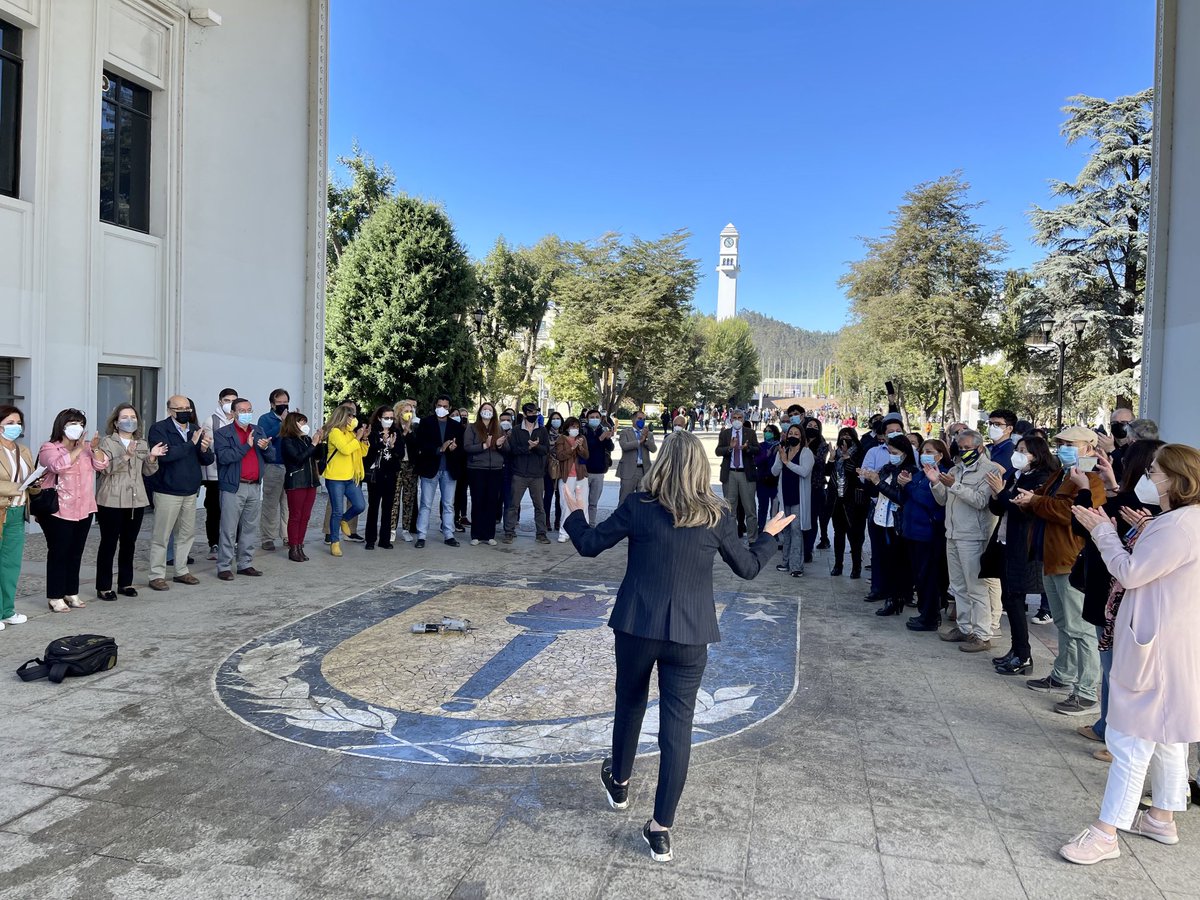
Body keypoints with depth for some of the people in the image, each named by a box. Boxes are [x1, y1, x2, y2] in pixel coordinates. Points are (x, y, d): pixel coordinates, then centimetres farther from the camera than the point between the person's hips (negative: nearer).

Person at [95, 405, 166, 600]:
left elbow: (147, 472, 12)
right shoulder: (107, 442, -3)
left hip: (136, 500, 5)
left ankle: (125, 583, 21)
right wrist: (126, 456, -29)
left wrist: (152, 457, -7)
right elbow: (106, 467, -16)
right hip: (112, 501, -5)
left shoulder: (142, 444, 13)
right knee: (109, 544, -1)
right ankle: (103, 587, 5)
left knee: (129, 543, 11)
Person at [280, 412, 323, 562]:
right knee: (295, 517, -1)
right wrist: (313, 444, -16)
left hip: (310, 482, 6)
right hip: (295, 483, -6)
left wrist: (320, 442, -4)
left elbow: (320, 456, 11)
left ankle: (300, 547, 15)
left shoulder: (306, 439, 11)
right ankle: (293, 550, 5)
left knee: (305, 516, 8)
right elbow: (298, 458, -18)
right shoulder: (287, 441, -7)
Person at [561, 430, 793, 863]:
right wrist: (769, 535, 25)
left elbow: (589, 544, 0)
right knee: (678, 725, 7)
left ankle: (618, 783, 46)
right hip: (690, 634, 0)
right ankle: (661, 829, 13)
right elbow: (747, 567, 7)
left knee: (630, 703, 23)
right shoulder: (716, 515, -5)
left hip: (636, 626, 0)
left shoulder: (639, 506, -9)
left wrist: (575, 513, 20)